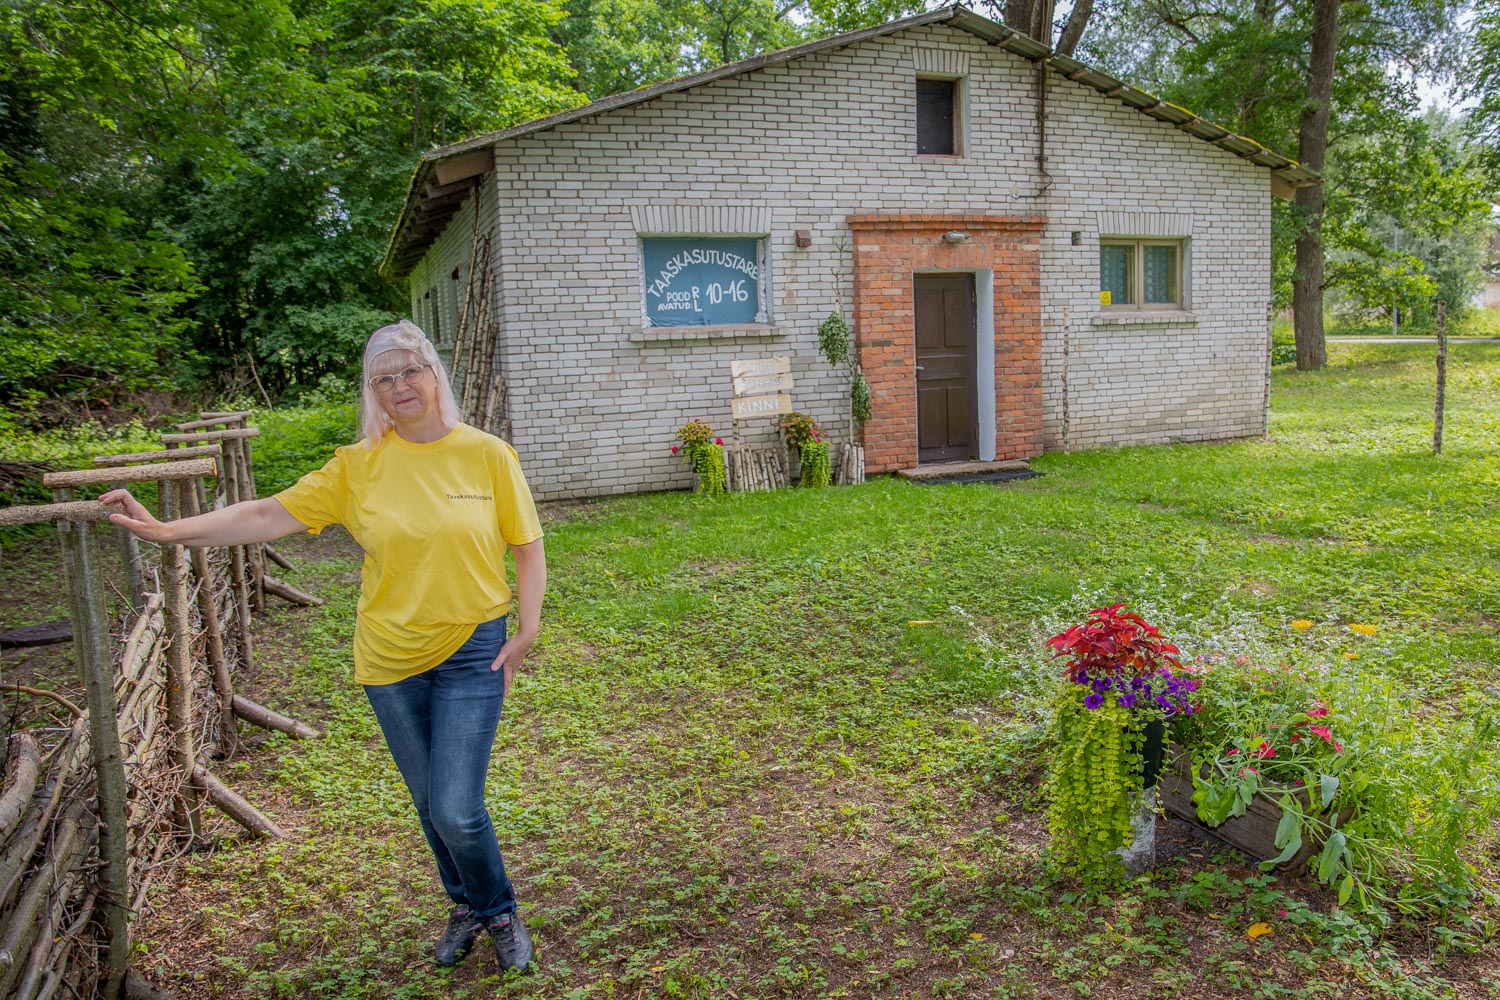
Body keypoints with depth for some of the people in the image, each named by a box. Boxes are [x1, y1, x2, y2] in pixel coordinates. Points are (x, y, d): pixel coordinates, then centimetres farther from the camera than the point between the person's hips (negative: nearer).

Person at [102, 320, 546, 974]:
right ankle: (465, 905, 42)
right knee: (429, 804, 16)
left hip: (473, 651, -2)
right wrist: (168, 531, -9)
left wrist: (526, 633, -8)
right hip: (391, 658, 3)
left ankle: (500, 912, 23)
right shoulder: (357, 466, -2)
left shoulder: (486, 454, -6)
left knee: (457, 810, -6)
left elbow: (528, 551, -1)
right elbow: (269, 515, -3)